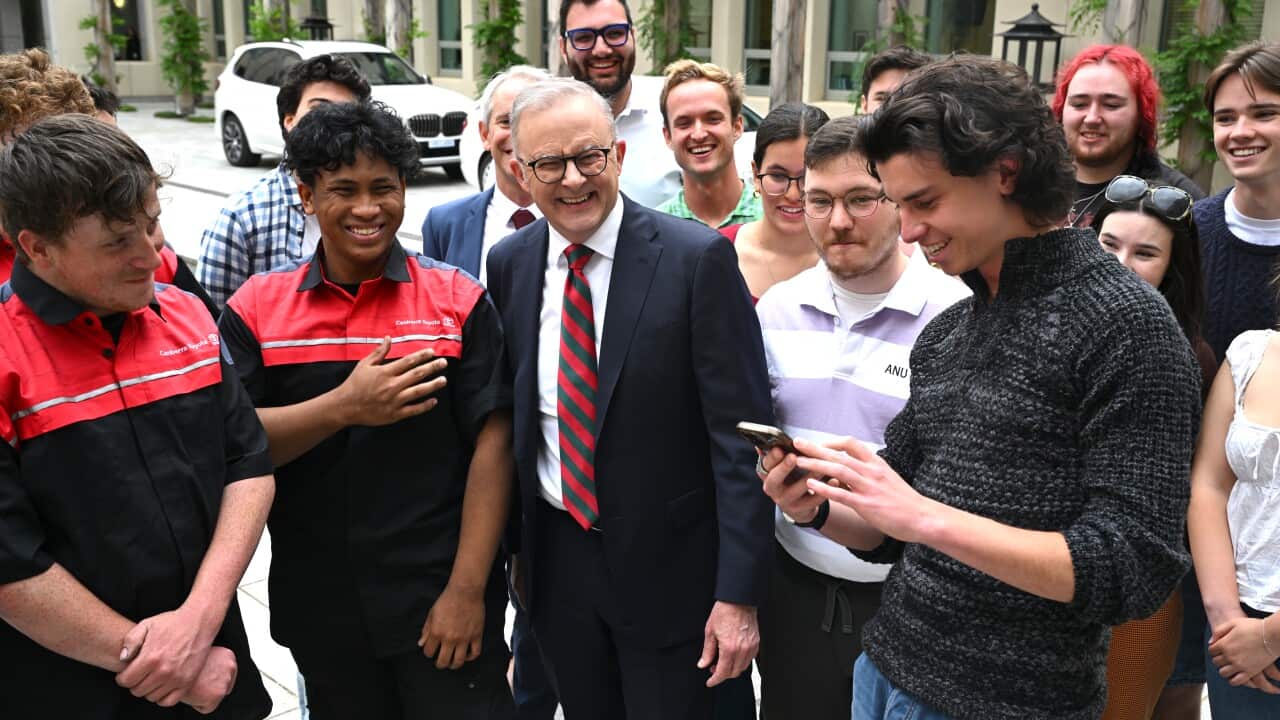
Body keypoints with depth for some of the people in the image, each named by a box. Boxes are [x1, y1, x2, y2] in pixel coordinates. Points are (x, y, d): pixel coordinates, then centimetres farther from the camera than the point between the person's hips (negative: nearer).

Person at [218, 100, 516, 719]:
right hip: (319, 608, 2)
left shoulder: (459, 300, -4)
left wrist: (467, 590, -12)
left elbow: (491, 443, -7)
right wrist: (344, 407, -22)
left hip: (439, 598, -2)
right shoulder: (255, 308, -1)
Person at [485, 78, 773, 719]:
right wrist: (512, 546, 11)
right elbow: (509, 416, 10)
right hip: (555, 562, 4)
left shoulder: (697, 258, -15)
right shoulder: (508, 264, 0)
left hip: (668, 564, -4)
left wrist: (739, 593, -16)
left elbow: (740, 433, -15)